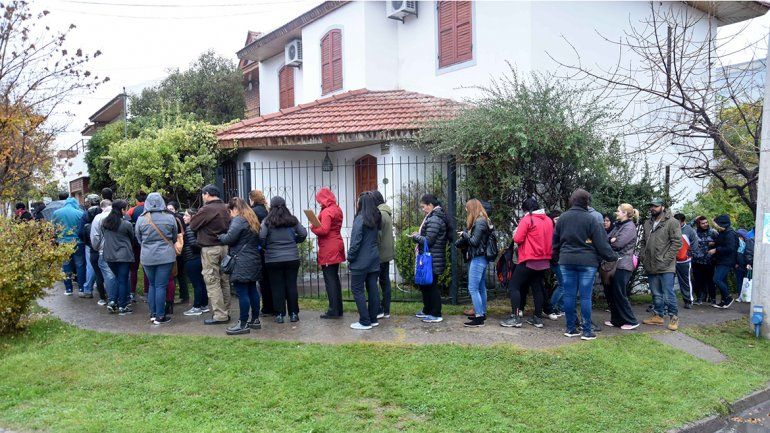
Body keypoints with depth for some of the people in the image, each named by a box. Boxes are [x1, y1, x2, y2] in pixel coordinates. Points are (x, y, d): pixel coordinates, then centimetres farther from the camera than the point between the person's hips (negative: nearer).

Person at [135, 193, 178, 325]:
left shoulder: (141, 219, -4)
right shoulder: (170, 218, -7)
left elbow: (139, 239, 7)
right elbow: (174, 237, 6)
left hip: (147, 257, 2)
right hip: (166, 256, -2)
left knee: (152, 285, 16)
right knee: (161, 286, 1)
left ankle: (153, 314, 21)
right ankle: (159, 317, 5)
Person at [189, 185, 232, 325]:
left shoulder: (206, 209, -14)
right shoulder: (225, 208, 6)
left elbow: (193, 225, -6)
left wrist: (190, 219, 13)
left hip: (210, 249, -7)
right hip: (224, 246, 7)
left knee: (212, 282, -2)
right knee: (224, 280, 13)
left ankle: (220, 315, -1)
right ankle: (226, 312, 20)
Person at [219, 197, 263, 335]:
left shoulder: (238, 220, -11)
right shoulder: (252, 220, 18)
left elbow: (229, 238, -18)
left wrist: (220, 236, 3)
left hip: (242, 262, -10)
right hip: (254, 260, 10)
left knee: (242, 292, -6)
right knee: (252, 290, 13)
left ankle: (243, 324, -2)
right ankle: (255, 320, 20)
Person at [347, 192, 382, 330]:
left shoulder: (360, 219, -14)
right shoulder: (376, 218, 8)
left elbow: (355, 241, -15)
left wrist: (350, 258, -7)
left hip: (361, 261, -7)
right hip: (374, 259, 7)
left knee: (357, 289, 0)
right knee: (373, 288, 10)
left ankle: (365, 322, 0)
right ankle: (373, 319, 17)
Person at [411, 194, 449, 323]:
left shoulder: (434, 219, -19)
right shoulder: (438, 216, 14)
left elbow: (428, 241, -22)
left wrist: (416, 236, -6)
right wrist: (419, 236, 9)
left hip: (432, 260, -11)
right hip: (430, 259, 11)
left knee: (431, 286, -2)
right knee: (425, 284, 19)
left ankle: (436, 315, 7)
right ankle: (427, 310, 32)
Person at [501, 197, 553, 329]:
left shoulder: (527, 219, -12)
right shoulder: (548, 220, 8)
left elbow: (518, 239, -15)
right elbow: (551, 239, 16)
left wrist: (515, 232, 4)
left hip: (529, 260, -7)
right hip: (545, 260, 7)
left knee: (513, 286, -1)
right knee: (537, 287, 15)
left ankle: (515, 317, -7)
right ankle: (538, 318, 16)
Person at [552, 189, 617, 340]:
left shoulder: (562, 218, 6)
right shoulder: (591, 219, -7)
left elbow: (555, 241, 14)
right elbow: (601, 243, -5)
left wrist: (557, 257, 26)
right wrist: (612, 257, 8)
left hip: (566, 261, 4)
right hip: (587, 262, -3)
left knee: (569, 295, 7)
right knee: (585, 296, 0)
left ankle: (570, 328, 13)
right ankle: (587, 331, 5)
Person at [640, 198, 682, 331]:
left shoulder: (672, 222, -8)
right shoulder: (647, 223, 13)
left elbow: (677, 243, -13)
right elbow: (643, 242, 20)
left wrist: (666, 259, -16)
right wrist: (642, 256, 6)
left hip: (666, 267, -6)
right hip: (651, 267, 6)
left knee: (668, 295, -2)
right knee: (656, 294, 16)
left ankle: (674, 317, 12)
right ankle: (658, 315, 27)